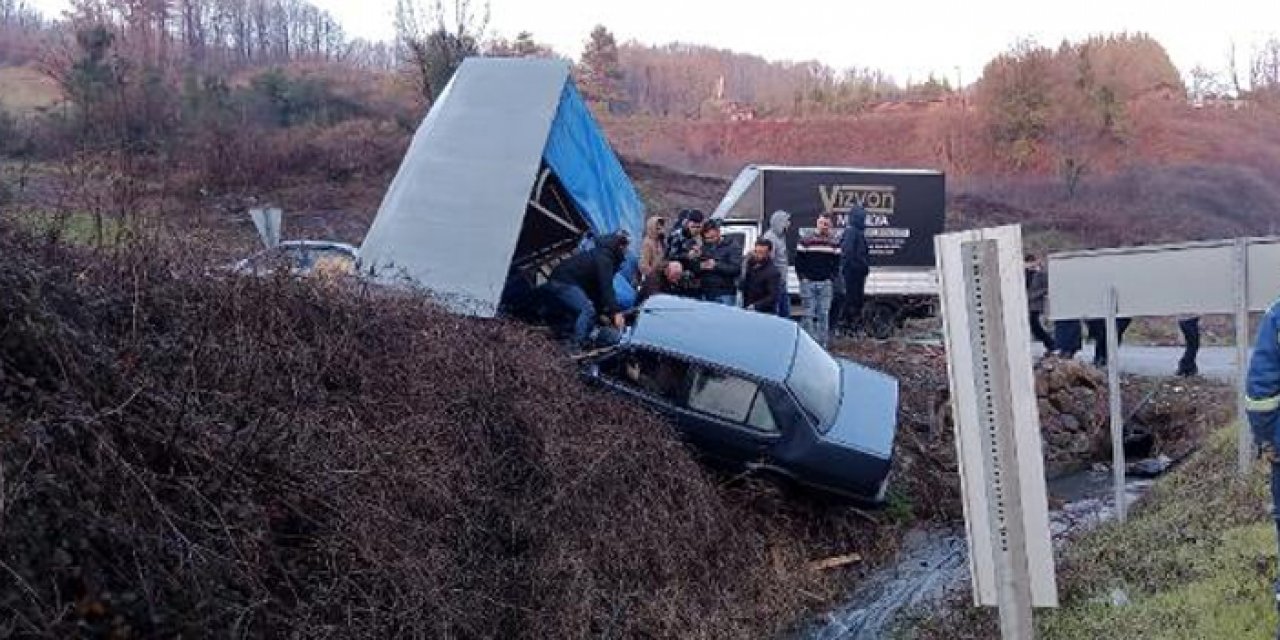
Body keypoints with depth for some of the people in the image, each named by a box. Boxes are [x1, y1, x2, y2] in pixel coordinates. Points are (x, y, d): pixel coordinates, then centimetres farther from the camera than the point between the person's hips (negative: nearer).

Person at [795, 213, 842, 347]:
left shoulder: (834, 241, 6)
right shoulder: (805, 240, -1)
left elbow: (837, 262, 12)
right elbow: (798, 261, 2)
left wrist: (832, 276, 1)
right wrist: (802, 277, -4)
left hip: (825, 283, 2)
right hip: (808, 282, -2)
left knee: (824, 314, 3)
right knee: (809, 314, 0)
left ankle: (823, 342, 9)